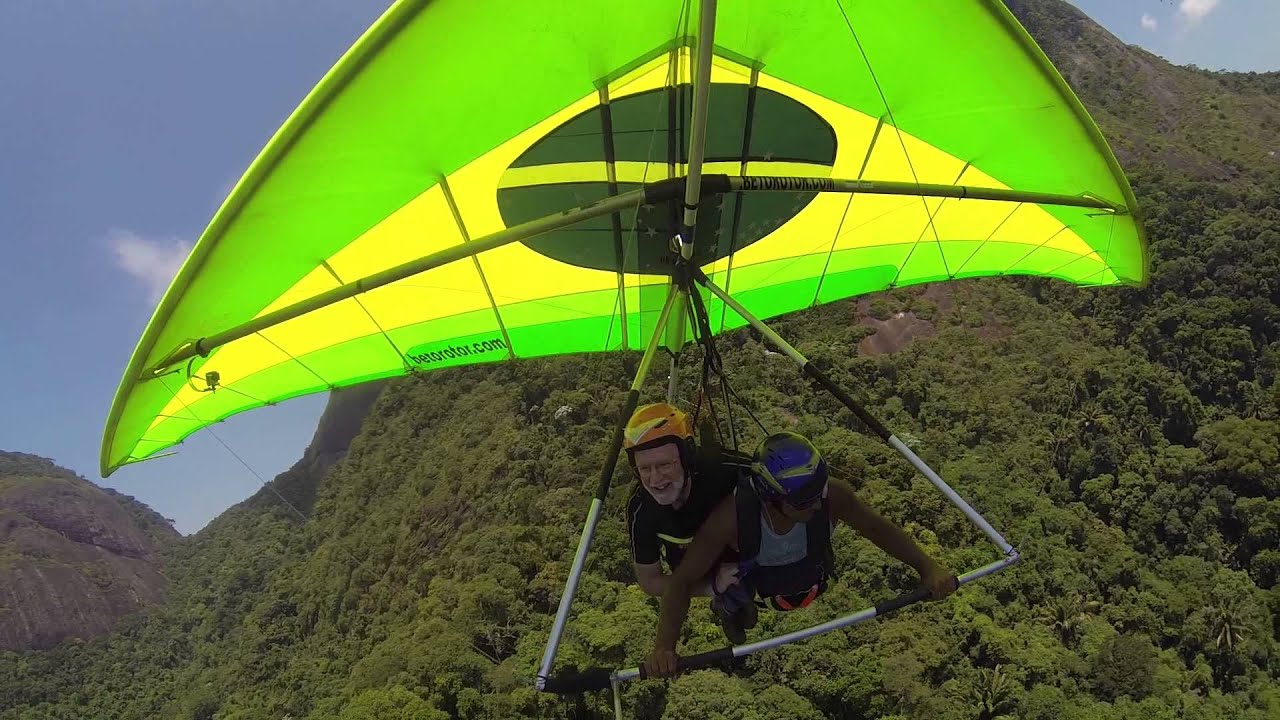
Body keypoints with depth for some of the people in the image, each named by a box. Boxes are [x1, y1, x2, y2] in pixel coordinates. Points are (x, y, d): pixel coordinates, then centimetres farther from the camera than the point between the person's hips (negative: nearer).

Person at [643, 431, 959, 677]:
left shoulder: (831, 494, -40)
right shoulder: (732, 516, -45)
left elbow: (877, 528, -19)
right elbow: (682, 580, -36)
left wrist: (928, 566, -29)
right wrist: (664, 647, -46)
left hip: (812, 584, 2)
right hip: (755, 589, -2)